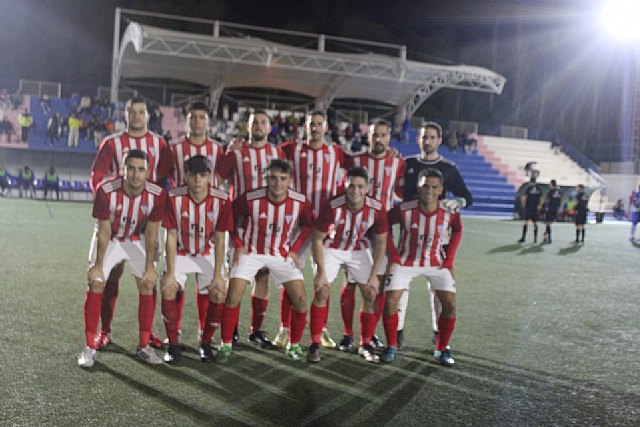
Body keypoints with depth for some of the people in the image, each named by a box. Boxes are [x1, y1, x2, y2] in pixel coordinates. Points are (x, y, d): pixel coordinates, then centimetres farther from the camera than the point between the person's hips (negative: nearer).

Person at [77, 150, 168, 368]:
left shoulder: (157, 195, -25)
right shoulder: (106, 191, -30)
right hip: (110, 239, -1)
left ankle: (144, 346, 6)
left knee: (147, 284, -5)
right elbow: (104, 231, -20)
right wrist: (98, 266, -16)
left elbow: (151, 233, -15)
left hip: (137, 240, 2)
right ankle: (90, 348, -1)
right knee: (95, 284, -12)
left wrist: (150, 267, -13)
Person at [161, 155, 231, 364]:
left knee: (219, 294, -15)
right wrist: (170, 273, -19)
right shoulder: (174, 198, -21)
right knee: (168, 290, -22)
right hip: (180, 253, 0)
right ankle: (173, 344, -3)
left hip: (206, 255, 1)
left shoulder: (221, 200, -20)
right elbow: (171, 237, -15)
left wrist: (218, 275, -16)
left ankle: (205, 343, 8)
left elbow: (219, 240, -14)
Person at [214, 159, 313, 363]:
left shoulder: (300, 202, -17)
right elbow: (230, 216, -4)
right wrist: (238, 245, -5)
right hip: (251, 252, -1)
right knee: (233, 297, -10)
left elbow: (307, 224, 3)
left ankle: (294, 345, 14)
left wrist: (295, 249, -2)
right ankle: (226, 345, 9)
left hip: (282, 254, 2)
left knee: (300, 300, -7)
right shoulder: (250, 199, -23)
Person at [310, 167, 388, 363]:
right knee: (321, 291, -13)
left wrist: (374, 275, -10)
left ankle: (366, 345, 12)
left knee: (372, 294, -4)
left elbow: (381, 242, -9)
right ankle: (315, 344, 0)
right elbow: (317, 239, -18)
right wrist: (321, 272, -18)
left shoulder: (377, 209, -23)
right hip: (332, 248, -2)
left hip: (359, 250, 3)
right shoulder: (332, 206, -30)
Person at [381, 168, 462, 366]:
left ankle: (442, 349, 13)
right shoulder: (404, 209, -23)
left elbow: (457, 230, 6)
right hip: (406, 261, -1)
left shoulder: (450, 212, -17)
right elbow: (385, 225, -5)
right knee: (391, 301, -13)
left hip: (437, 263, 2)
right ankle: (392, 347, 9)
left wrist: (449, 259, 0)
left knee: (450, 304, -8)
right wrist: (393, 255, -7)